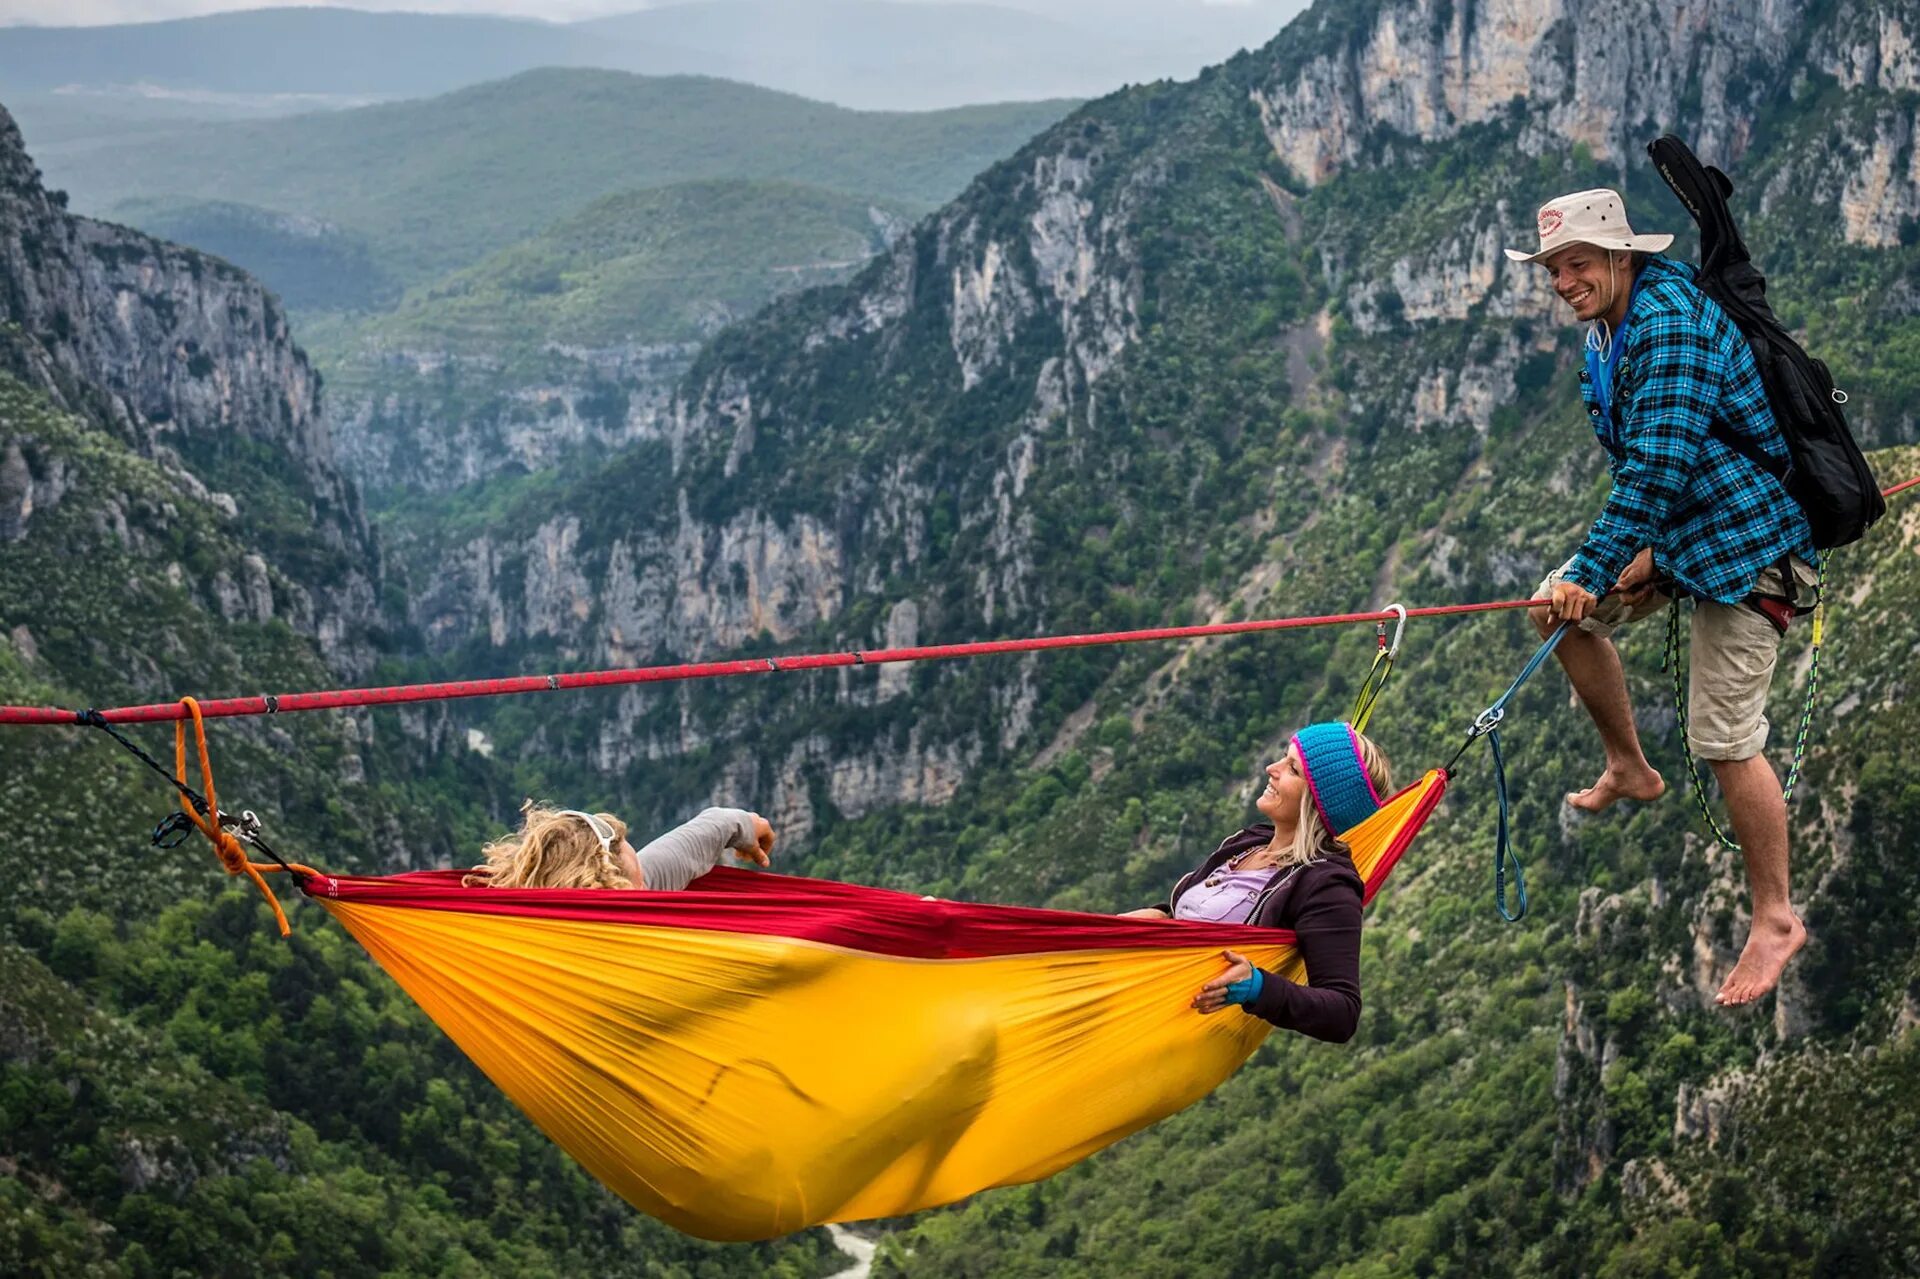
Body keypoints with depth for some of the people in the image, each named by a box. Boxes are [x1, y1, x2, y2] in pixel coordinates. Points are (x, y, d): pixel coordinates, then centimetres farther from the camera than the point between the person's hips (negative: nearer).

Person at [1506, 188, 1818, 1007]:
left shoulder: (1671, 322, -25)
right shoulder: (1607, 327, 7)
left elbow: (1660, 463, -32)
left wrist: (1593, 570, -33)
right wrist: (1647, 547, -2)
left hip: (1747, 538, -10)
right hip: (1675, 525, 10)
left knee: (1724, 739, -9)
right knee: (1561, 611, 9)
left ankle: (1775, 919, 5)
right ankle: (1629, 770, 26)